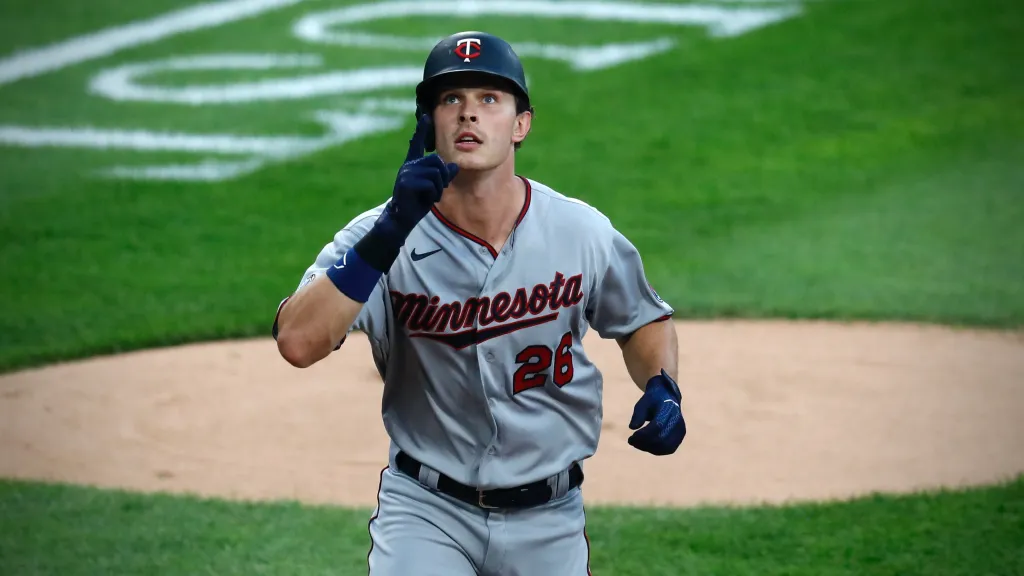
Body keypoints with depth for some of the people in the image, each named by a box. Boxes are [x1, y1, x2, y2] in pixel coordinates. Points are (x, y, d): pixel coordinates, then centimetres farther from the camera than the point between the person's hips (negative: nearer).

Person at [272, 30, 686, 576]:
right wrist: (391, 232, -34)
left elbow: (644, 320, 13)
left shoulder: (583, 234, -6)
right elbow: (298, 342, -27)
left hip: (548, 521, 2)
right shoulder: (381, 235, -12)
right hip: (426, 510, -2)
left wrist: (661, 388, -8)